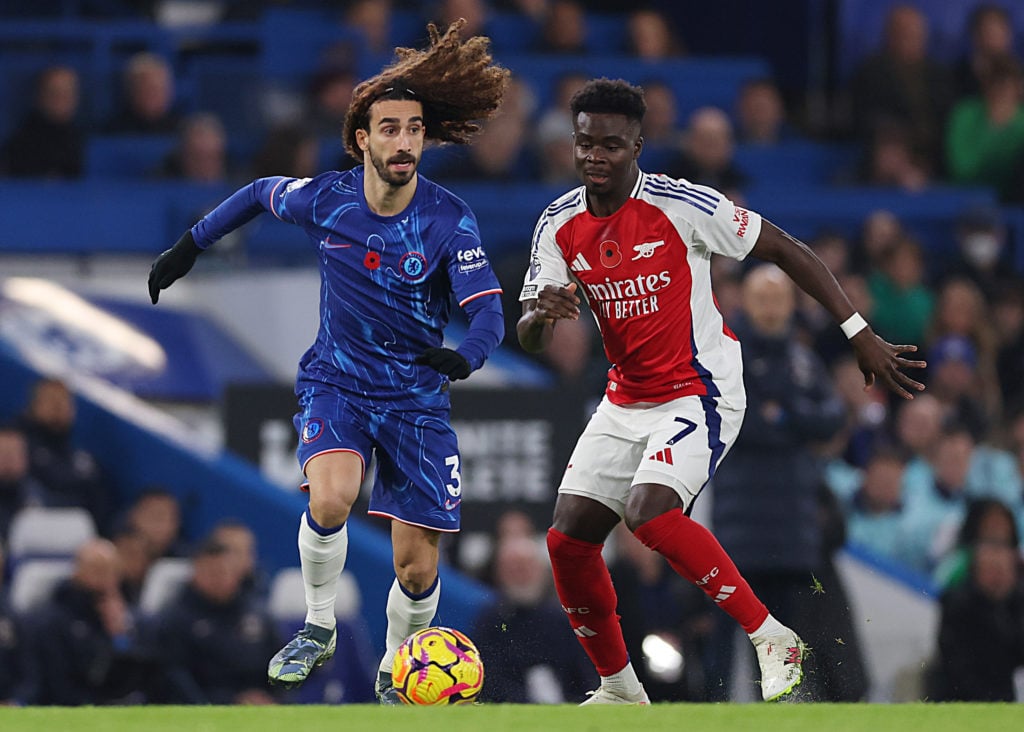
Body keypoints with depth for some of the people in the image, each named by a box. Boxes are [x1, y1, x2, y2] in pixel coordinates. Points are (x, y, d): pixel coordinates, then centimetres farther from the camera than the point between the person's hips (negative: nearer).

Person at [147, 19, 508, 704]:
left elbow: (489, 312, -21)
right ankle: (319, 629, -6)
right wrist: (189, 248, 18)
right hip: (336, 382, 0)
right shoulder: (325, 198, -10)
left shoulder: (449, 219, -15)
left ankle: (395, 674, 27)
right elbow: (259, 193, 12)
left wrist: (464, 357, -42)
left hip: (417, 394, 0)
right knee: (331, 497, -30)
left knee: (418, 568, -2)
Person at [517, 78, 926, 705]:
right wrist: (542, 312, -27)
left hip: (700, 393, -6)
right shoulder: (559, 225, -1)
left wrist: (861, 334, -9)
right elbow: (530, 340, -2)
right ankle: (619, 690, 18)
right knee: (568, 539, 0)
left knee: (650, 512, -29)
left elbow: (786, 251, -8)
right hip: (626, 401, 7)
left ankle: (773, 639, -18)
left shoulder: (682, 206, -17)